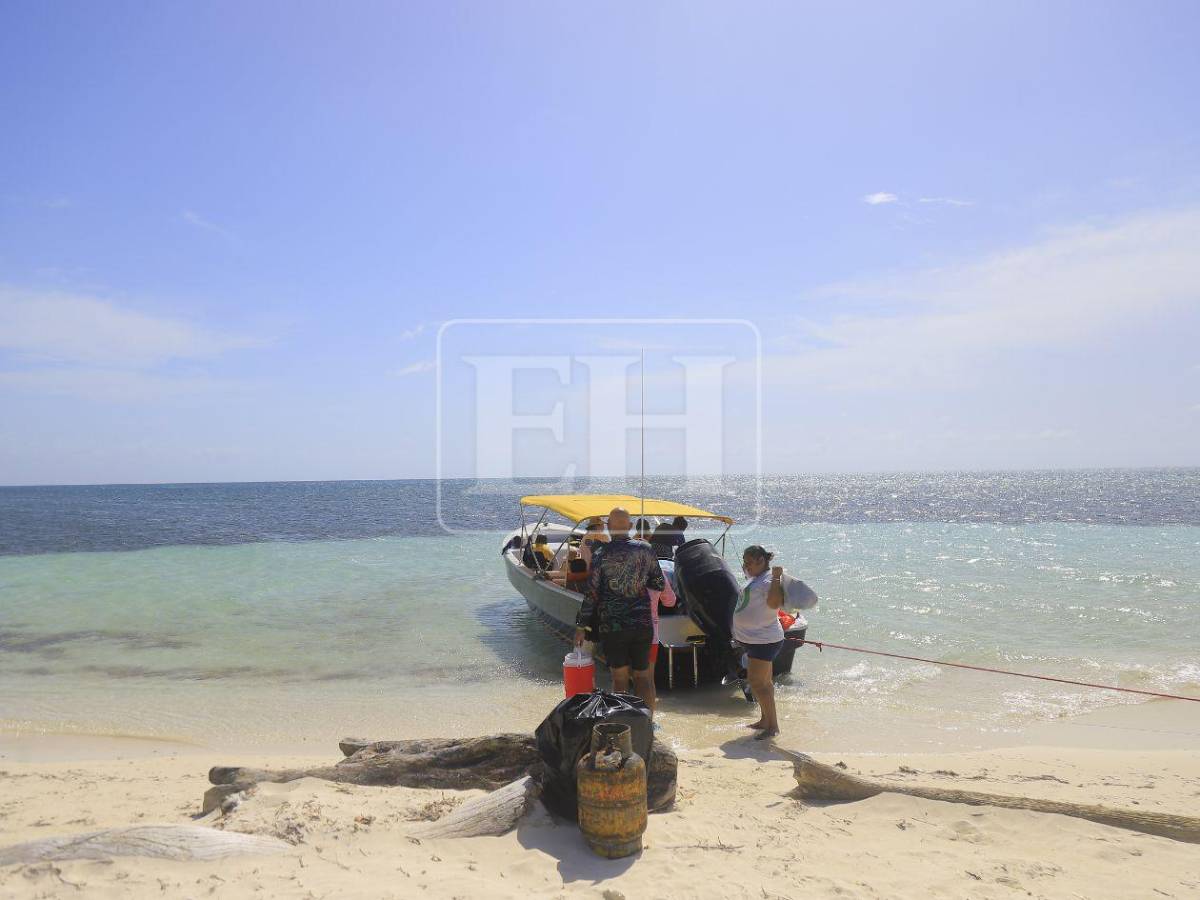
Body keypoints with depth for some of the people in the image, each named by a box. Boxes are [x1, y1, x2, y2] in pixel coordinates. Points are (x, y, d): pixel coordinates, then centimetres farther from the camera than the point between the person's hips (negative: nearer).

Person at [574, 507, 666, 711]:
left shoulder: (600, 554, -8)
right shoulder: (645, 549, -1)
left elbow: (591, 594, -9)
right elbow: (660, 584, 7)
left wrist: (581, 626, -2)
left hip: (611, 627, -2)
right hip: (642, 625, 2)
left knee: (620, 678, 9)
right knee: (643, 675, 12)